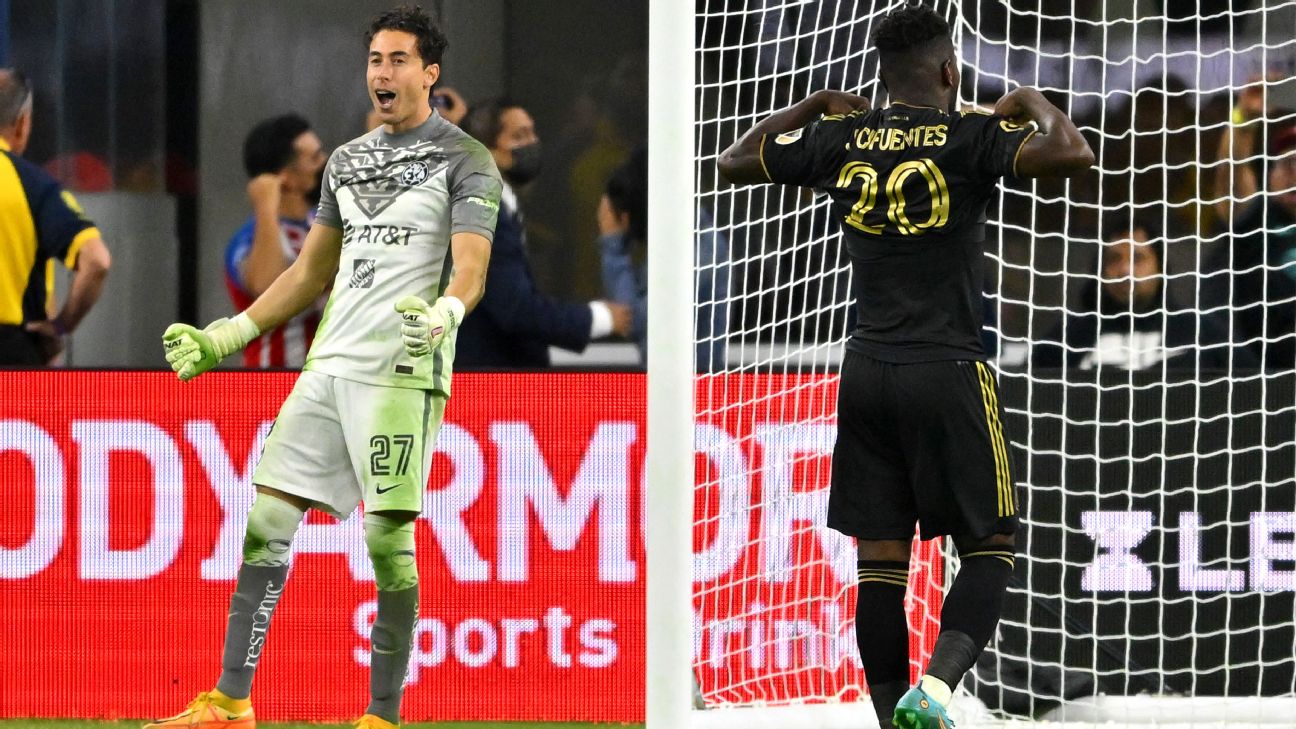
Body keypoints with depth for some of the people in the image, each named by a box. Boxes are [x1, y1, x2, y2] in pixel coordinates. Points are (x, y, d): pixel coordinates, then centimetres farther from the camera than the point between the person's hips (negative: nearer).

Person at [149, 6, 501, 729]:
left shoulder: (465, 160, 0)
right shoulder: (348, 159, 20)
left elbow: (471, 264, -13)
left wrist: (445, 313, -35)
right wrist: (224, 338, 21)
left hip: (403, 372, -7)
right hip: (330, 365, 7)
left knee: (388, 538, -11)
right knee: (267, 520, 0)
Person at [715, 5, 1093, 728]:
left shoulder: (841, 139, 5)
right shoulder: (968, 138, -8)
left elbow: (735, 160, 20)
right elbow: (1074, 154, -21)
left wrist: (816, 105, 28)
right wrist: (1032, 104, -2)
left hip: (867, 369, 4)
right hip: (949, 370, -4)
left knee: (881, 558, 8)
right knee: (990, 547, 4)